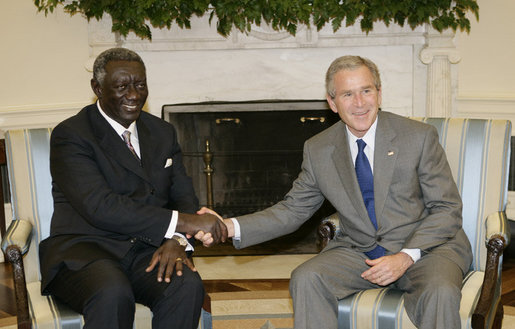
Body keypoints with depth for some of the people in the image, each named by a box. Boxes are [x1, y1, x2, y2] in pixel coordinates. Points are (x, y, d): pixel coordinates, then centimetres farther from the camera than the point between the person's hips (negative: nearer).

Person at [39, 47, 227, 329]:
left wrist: (176, 240, -14)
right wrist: (180, 223, -26)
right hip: (84, 247, -4)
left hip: (147, 250, 5)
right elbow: (98, 206, -20)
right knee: (113, 293, -36)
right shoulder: (69, 135, -6)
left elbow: (184, 197, 10)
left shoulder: (163, 132, 14)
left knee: (187, 285, -27)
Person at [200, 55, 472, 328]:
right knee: (305, 278, -24)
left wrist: (407, 256, -20)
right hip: (358, 252, 3)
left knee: (440, 293, -34)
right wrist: (231, 227, -10)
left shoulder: (419, 137, -7)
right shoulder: (318, 150, 1)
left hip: (425, 247, -2)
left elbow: (447, 209, -5)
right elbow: (293, 210, 6)